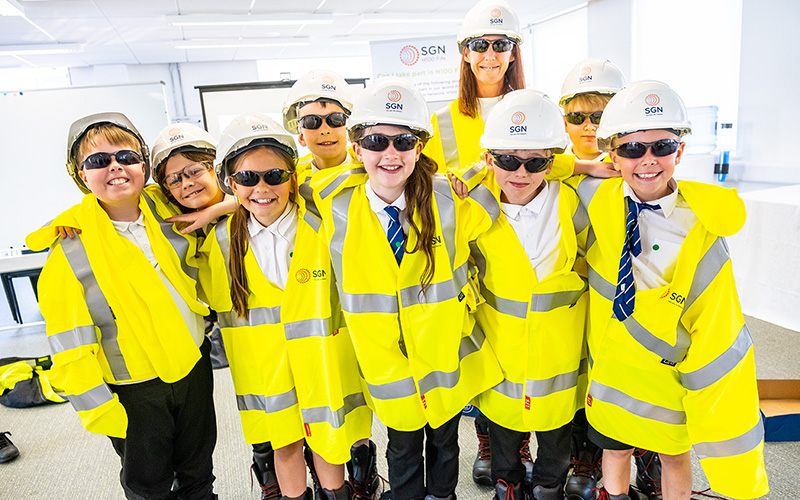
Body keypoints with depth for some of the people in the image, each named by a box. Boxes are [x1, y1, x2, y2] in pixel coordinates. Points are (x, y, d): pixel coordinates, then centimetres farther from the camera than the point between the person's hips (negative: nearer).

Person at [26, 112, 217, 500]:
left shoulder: (170, 219, -4)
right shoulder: (71, 249, -15)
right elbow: (69, 342, -13)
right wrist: (97, 406, -13)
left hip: (194, 366, 4)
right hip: (134, 390, -3)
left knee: (199, 468, 22)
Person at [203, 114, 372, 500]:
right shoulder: (221, 243, -4)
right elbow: (219, 306, 12)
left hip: (322, 363, -2)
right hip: (266, 370, 2)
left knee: (327, 437, 13)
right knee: (284, 442, 17)